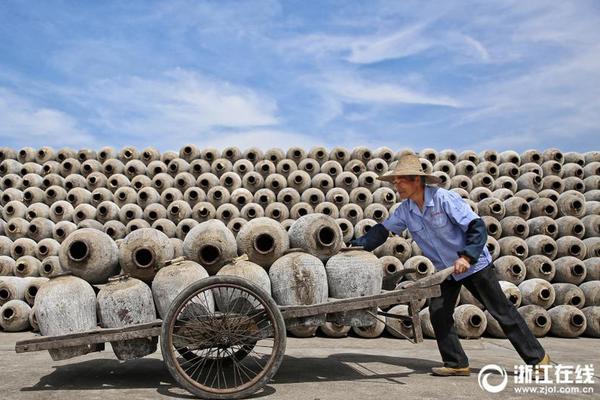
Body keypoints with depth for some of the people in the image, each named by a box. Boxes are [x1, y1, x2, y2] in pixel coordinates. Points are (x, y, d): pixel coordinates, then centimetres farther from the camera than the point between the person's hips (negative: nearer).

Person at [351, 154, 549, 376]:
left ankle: (537, 358, 17)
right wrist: (356, 246, -8)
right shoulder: (405, 210, -7)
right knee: (438, 314, -5)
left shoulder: (444, 199, -24)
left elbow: (477, 227, -24)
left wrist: (466, 257, -35)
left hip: (474, 264, -5)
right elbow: (383, 230, 2)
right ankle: (456, 364, 9)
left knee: (502, 311, 3)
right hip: (445, 270, 6)